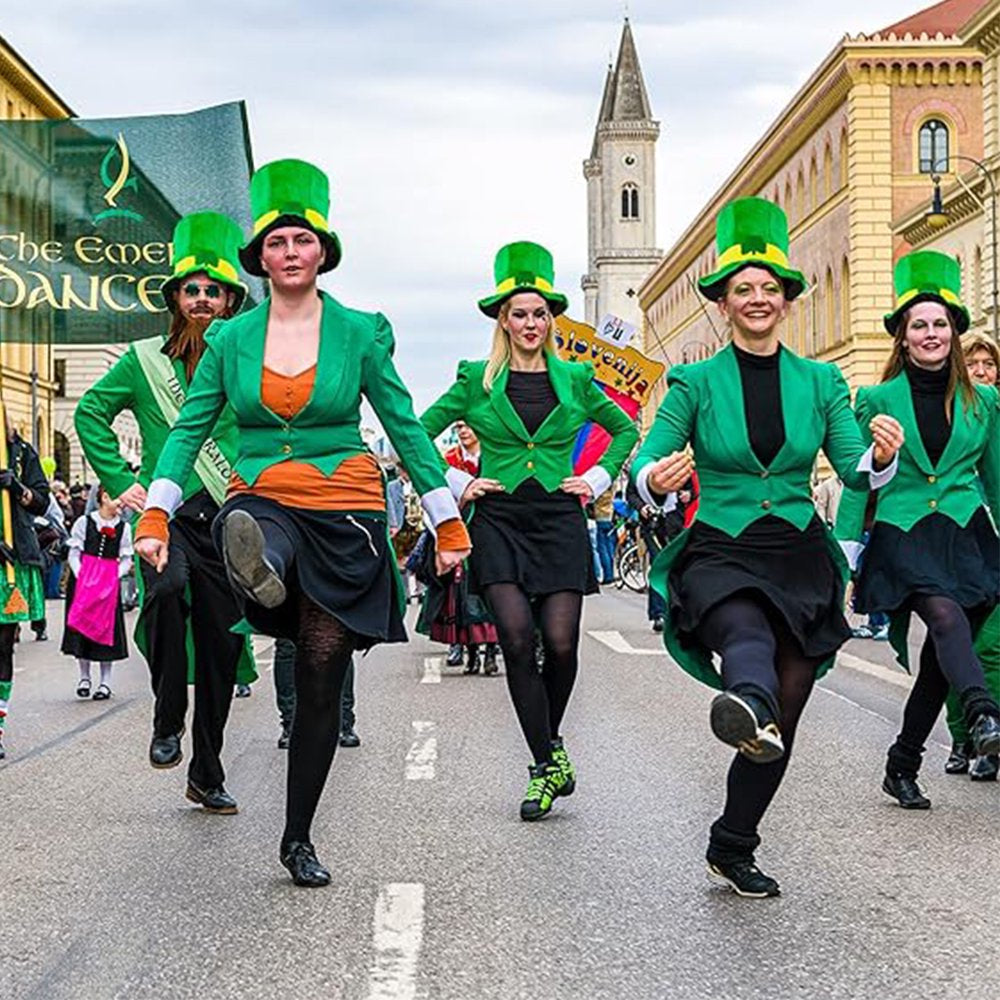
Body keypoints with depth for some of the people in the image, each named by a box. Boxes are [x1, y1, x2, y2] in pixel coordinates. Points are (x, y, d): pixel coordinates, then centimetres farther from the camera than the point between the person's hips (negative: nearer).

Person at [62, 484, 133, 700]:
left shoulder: (124, 527, 3)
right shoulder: (84, 522, -1)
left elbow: (126, 559, 6)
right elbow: (74, 552, 1)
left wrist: (114, 577, -8)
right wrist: (80, 576, -10)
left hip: (110, 583, 1)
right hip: (83, 582, -1)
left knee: (107, 628, 0)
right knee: (82, 625, 0)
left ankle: (105, 682, 6)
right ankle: (84, 677, 13)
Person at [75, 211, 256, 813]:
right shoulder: (145, 360, 5)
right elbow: (91, 412, 10)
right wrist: (121, 481, 2)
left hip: (228, 520, 3)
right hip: (165, 510, -2)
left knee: (222, 645, 5)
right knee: (166, 588, -34)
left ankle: (207, 776, 18)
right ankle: (167, 722, -13)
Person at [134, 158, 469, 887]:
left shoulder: (361, 332, 0)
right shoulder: (230, 339, 5)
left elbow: (407, 429, 2)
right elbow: (189, 430, 5)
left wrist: (449, 522, 1)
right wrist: (156, 514, -6)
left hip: (344, 512, -1)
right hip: (263, 504, 1)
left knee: (321, 683, 2)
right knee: (250, 536, -40)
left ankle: (299, 839, 14)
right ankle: (257, 569, -77)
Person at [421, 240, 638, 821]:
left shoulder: (574, 380, 10)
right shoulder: (477, 380, 6)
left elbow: (626, 430, 23)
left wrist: (597, 480, 11)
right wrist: (457, 485, 4)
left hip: (559, 519, 1)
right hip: (499, 519, -1)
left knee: (561, 643, -9)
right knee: (518, 638, -17)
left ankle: (548, 746, 17)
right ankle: (548, 761, -6)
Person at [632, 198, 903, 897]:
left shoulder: (821, 381, 8)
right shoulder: (695, 382, 2)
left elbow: (854, 469, 1)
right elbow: (647, 467, -4)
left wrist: (882, 458, -23)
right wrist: (657, 480, -28)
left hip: (800, 558, 3)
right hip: (720, 555, -3)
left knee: (782, 726, 3)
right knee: (748, 632, -39)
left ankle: (732, 851, 20)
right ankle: (748, 706, -72)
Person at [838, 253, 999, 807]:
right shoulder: (878, 399, 4)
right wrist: (843, 554, -1)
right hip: (904, 538, -3)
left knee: (939, 658, 1)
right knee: (947, 617, -30)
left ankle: (902, 768, 15)